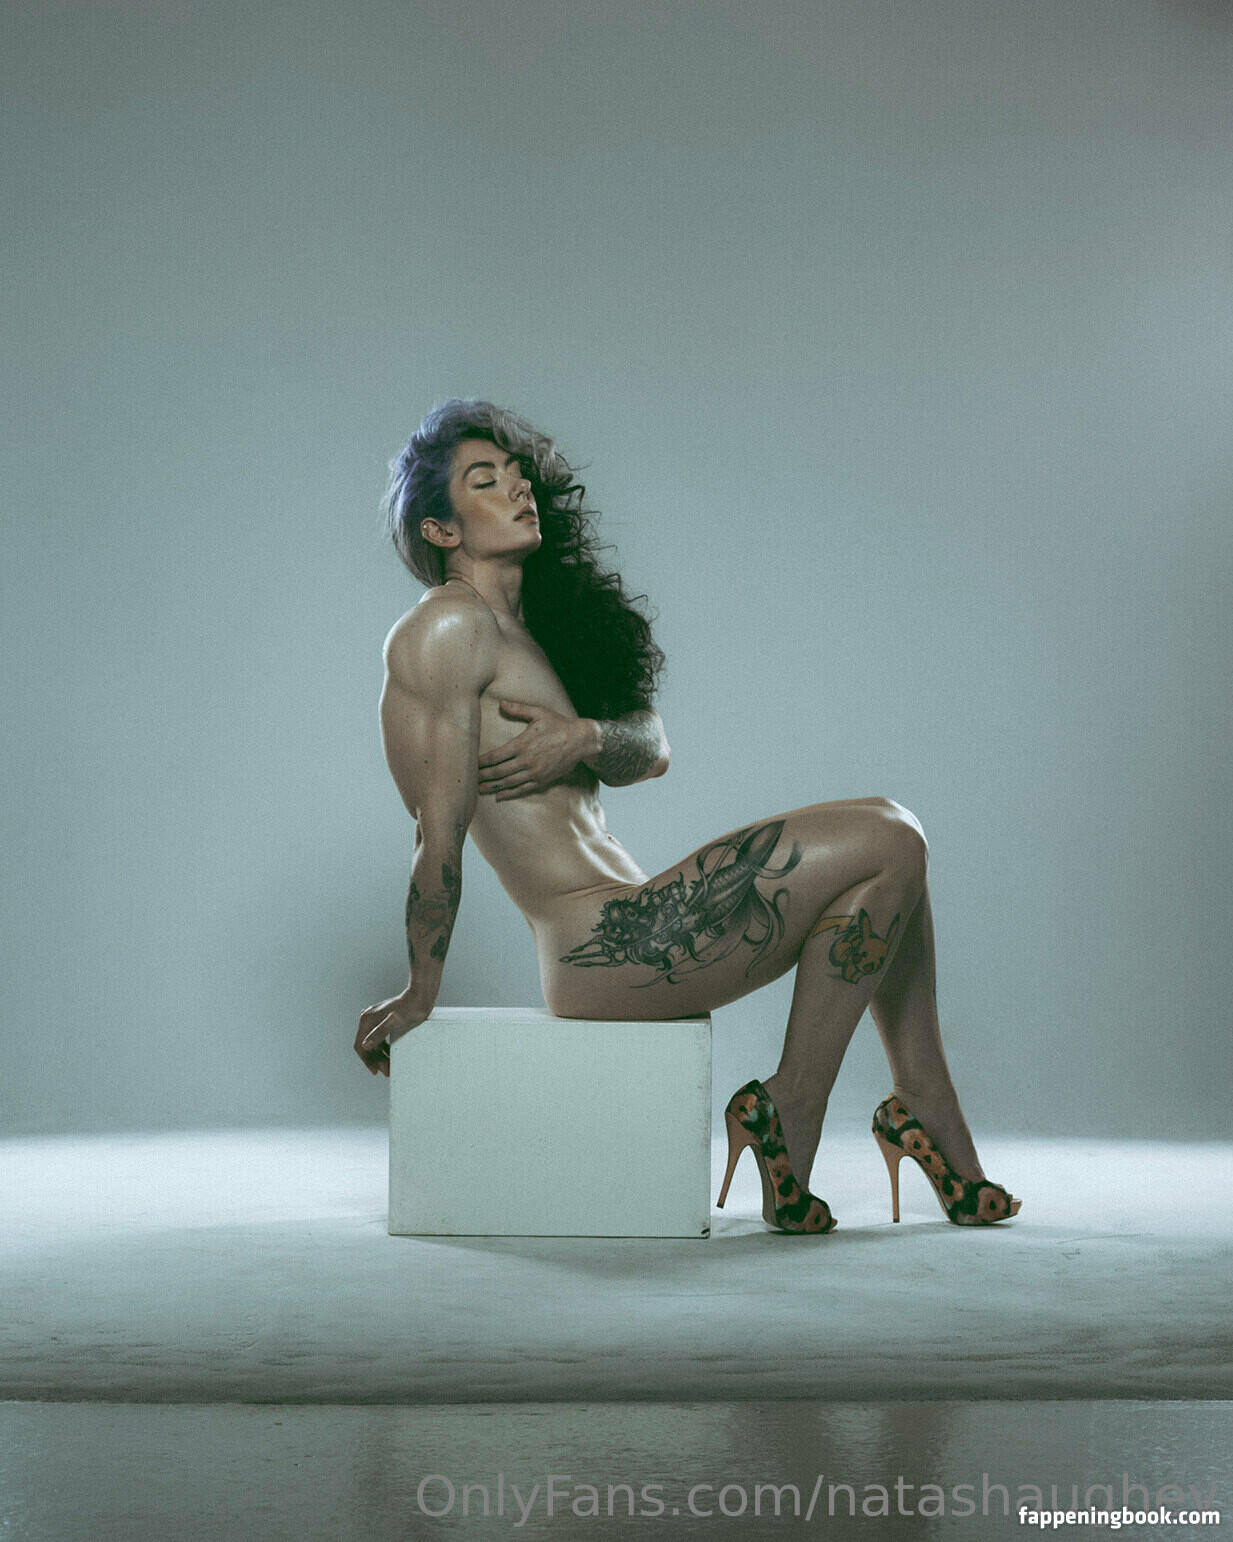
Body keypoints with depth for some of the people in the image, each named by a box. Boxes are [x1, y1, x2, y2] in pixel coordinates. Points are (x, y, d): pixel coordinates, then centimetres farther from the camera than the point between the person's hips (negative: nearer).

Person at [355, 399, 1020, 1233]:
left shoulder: (529, 626, 21)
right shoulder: (451, 625, -9)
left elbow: (653, 750, 14)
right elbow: (441, 833, -11)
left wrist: (587, 738, -7)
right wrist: (419, 995, -7)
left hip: (629, 929, 10)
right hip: (604, 945, -10)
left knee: (891, 840, 11)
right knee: (886, 845, -13)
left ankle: (929, 1112, 8)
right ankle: (790, 1110, -7)